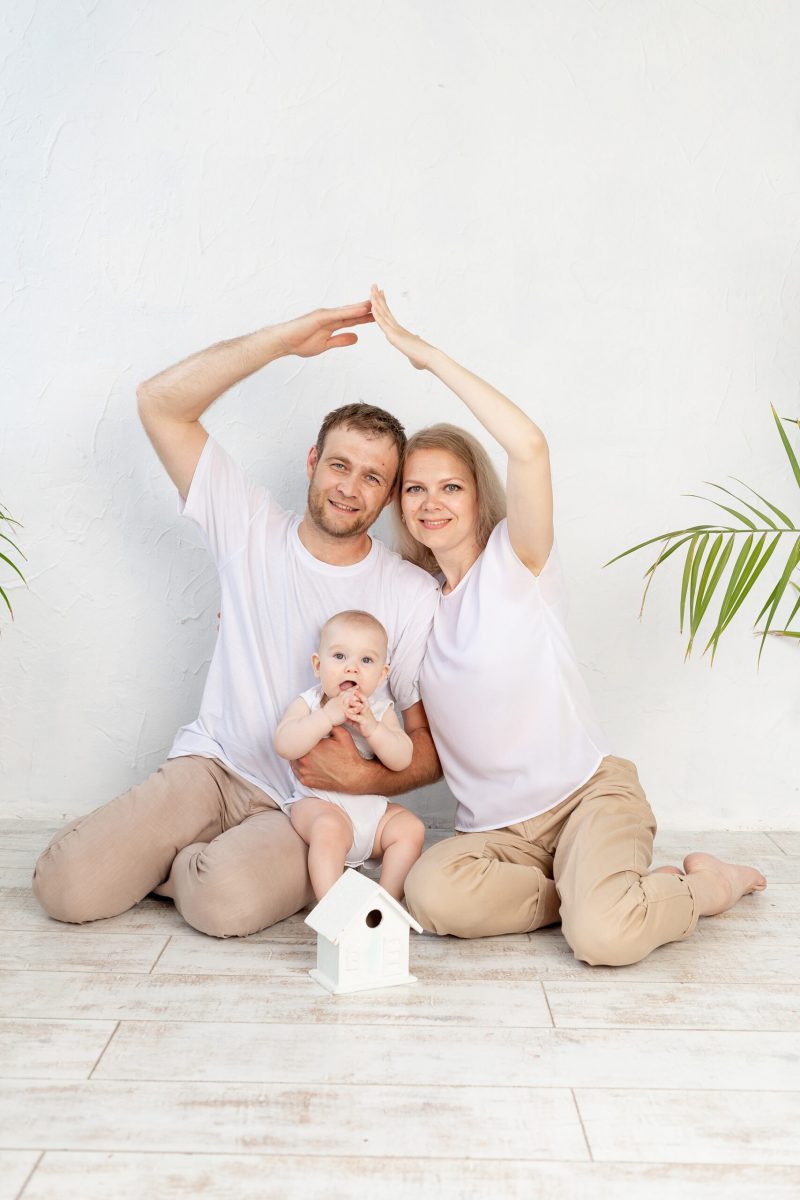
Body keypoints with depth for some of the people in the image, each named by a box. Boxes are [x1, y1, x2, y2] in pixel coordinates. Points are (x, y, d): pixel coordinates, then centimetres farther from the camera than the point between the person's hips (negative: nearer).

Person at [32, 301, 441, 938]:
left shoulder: (414, 595, -5)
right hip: (213, 767, 2)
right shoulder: (253, 530, 0)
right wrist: (285, 338, -12)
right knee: (67, 885, -17)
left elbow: (434, 742, -1)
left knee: (225, 900, -31)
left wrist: (363, 778, -22)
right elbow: (161, 403, -6)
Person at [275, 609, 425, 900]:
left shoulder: (381, 709, 3)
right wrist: (327, 716, -30)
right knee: (330, 828, -32)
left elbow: (402, 760, -8)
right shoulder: (308, 703, -5)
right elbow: (284, 745, -23)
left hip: (372, 809, 5)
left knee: (411, 828, -13)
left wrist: (371, 727, -23)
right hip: (318, 802, -4)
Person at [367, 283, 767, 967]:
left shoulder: (514, 561, -5)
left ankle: (706, 884, 4)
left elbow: (529, 445, -25)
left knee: (605, 938, -30)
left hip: (588, 792, -3)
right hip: (495, 829, 4)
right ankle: (590, 891, -5)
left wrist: (429, 356, -20)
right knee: (431, 893, -30)